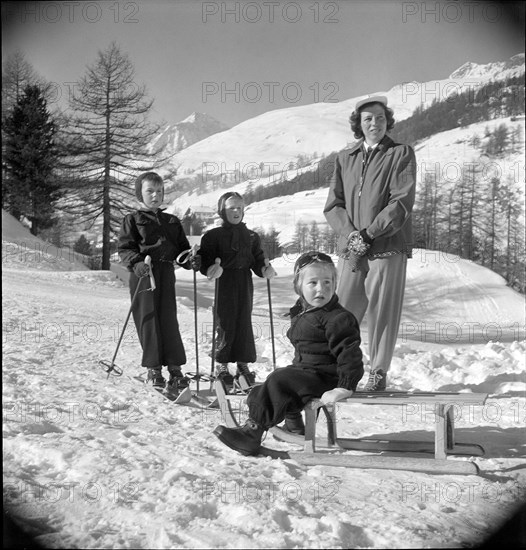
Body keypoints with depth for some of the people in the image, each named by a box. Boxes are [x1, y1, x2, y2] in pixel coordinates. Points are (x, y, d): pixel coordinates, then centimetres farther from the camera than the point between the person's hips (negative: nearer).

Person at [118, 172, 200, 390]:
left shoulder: (172, 222, 18)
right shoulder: (132, 220, 4)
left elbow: (182, 247, 19)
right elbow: (124, 247, -3)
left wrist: (190, 261, -2)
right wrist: (136, 262, -22)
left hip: (166, 273, 3)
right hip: (143, 274, -3)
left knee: (169, 319, 0)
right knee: (148, 320, 0)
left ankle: (175, 367, 4)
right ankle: (153, 368, 10)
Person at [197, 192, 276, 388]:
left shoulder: (251, 236, 14)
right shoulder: (213, 235, 0)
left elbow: (257, 259, 12)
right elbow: (204, 260, -7)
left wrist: (264, 269, -9)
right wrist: (211, 268, -28)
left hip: (245, 282, 4)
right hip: (223, 283, -4)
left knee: (244, 322, 5)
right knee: (226, 323, -4)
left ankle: (243, 363, 16)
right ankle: (221, 364, 9)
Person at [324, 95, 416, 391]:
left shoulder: (402, 154, 3)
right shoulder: (345, 158, 15)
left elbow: (402, 204, -7)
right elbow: (333, 204, 10)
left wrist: (368, 234, -13)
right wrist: (350, 233, -8)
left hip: (388, 247, -3)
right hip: (351, 249, 3)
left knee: (383, 311, 0)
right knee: (342, 312, 2)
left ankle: (379, 373, 12)